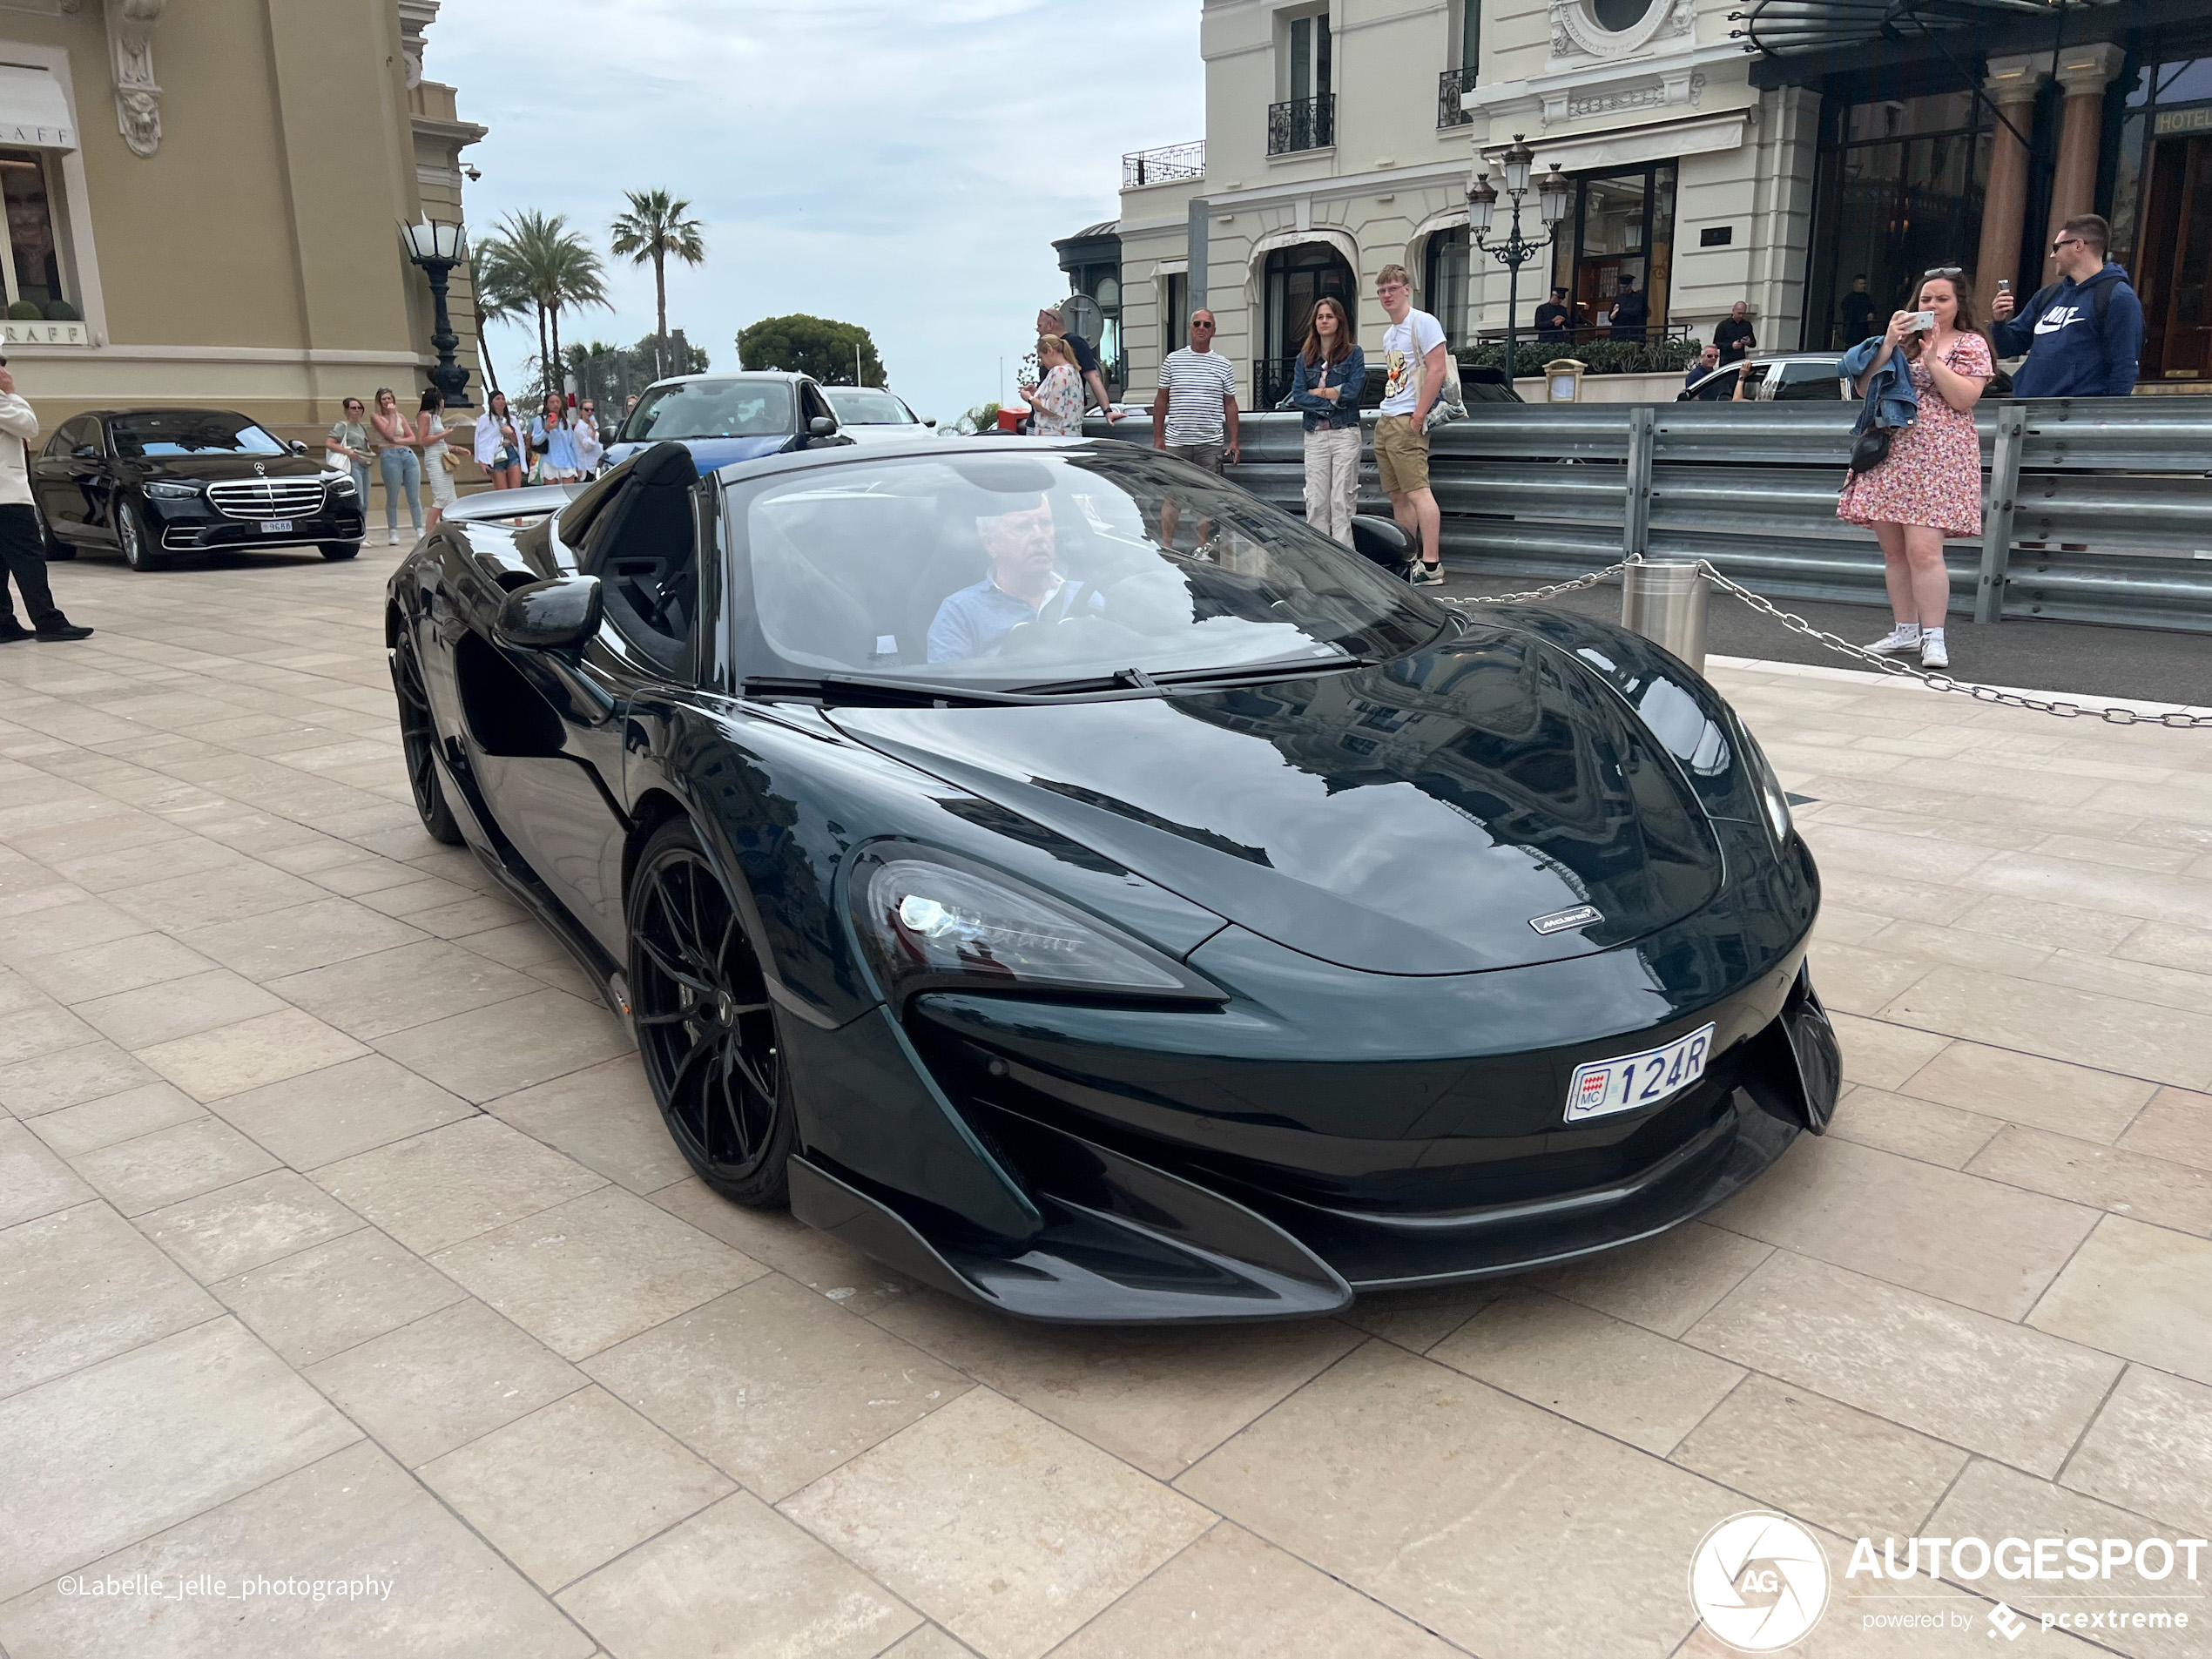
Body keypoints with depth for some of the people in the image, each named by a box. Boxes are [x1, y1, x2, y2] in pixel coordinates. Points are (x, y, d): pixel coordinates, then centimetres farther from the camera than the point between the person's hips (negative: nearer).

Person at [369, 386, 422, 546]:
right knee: (392, 498, -2)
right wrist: (392, 415, -3)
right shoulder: (376, 417, 5)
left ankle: (419, 530, 5)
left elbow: (413, 439, 11)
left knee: (414, 498, 1)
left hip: (409, 454, 4)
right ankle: (393, 533, 4)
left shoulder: (401, 417, 17)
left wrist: (398, 441, -5)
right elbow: (389, 434, -10)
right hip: (389, 456, -4)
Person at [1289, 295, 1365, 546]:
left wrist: (1317, 392, -3)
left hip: (1345, 434, -3)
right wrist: (1332, 399, -8)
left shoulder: (1354, 353, 5)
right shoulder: (1305, 358, 14)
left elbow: (1353, 390, -9)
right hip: (1315, 436, 3)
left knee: (1342, 501, -5)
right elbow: (1297, 396, 1)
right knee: (1316, 502, 0)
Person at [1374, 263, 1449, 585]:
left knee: (1417, 491, -14)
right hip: (1385, 421, 10)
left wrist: (1418, 416, -18)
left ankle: (1431, 564, -16)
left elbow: (1437, 371, -14)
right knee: (1398, 496, 10)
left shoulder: (1423, 323, -6)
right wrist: (1387, 416, 14)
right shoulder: (1389, 334, 20)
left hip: (1407, 422, -10)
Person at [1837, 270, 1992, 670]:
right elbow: (1865, 388, 7)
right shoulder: (1901, 338, 18)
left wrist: (1932, 357, -12)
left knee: (1923, 550, -16)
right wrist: (1888, 343, -4)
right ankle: (1906, 631, 15)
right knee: (1894, 550, 6)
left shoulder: (1971, 344, 5)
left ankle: (1933, 637, -12)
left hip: (1937, 460, -5)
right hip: (1889, 455, 5)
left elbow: (1964, 399, -8)